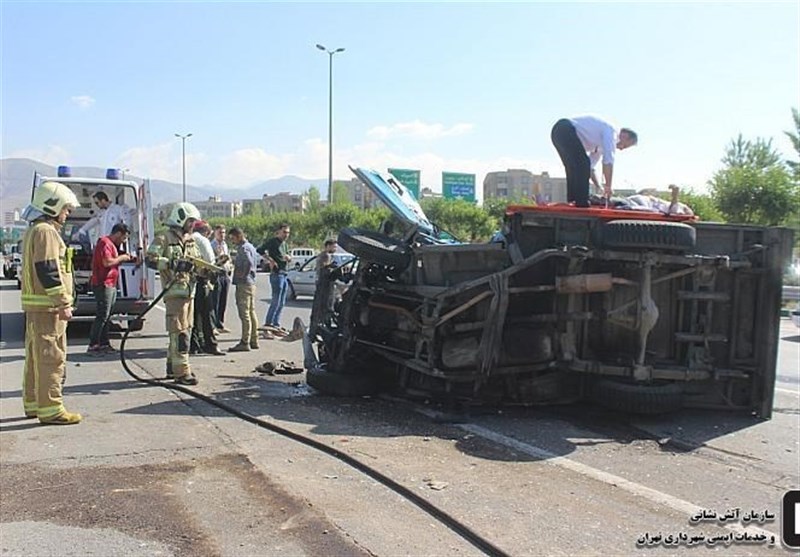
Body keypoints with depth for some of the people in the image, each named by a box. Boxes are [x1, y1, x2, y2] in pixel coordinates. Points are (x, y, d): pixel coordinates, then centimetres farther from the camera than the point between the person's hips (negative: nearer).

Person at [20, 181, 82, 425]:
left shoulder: (34, 231, 20)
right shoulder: (46, 232, -14)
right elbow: (48, 271, -21)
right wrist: (64, 304, -20)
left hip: (36, 306, 11)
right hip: (47, 306, -11)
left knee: (36, 356, 16)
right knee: (51, 358, -8)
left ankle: (33, 404, 25)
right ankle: (50, 409, -6)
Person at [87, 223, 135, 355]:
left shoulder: (111, 244, 21)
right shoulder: (105, 243, -13)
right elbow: (107, 262, -25)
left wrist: (126, 258, 12)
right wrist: (121, 258, -11)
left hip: (110, 285, 11)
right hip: (103, 284, -11)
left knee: (106, 316, 12)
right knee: (102, 315, -11)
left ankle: (104, 344, 17)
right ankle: (93, 345, -10)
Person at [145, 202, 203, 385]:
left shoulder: (190, 241, 19)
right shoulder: (164, 239, -6)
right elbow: (150, 260, -17)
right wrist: (173, 264, -26)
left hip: (189, 292, 9)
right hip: (175, 291, -9)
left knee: (185, 330, 15)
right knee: (180, 332, -10)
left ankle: (173, 367, 26)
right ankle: (182, 372, -9)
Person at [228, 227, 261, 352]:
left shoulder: (243, 248, -14)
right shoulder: (250, 246, 16)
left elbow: (249, 263, -30)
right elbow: (256, 261, 22)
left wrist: (243, 275, -17)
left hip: (244, 284, -10)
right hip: (251, 283, 10)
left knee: (244, 314, -8)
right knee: (251, 312, 13)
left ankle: (245, 343, -7)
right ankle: (254, 341, 18)